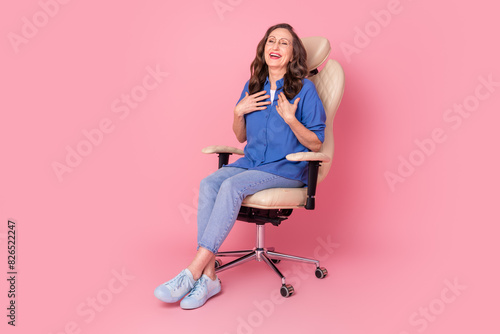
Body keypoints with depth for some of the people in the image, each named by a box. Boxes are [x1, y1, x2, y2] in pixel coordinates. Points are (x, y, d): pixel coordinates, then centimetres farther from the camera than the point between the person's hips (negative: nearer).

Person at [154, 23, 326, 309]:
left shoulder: (304, 88, -4)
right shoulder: (253, 87, 13)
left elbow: (316, 144, -5)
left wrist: (290, 119, -19)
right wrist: (239, 111, -1)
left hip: (287, 168, -5)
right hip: (252, 162, 5)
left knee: (232, 186, -31)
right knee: (209, 184, -24)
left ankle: (193, 272, -28)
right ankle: (208, 276, -25)